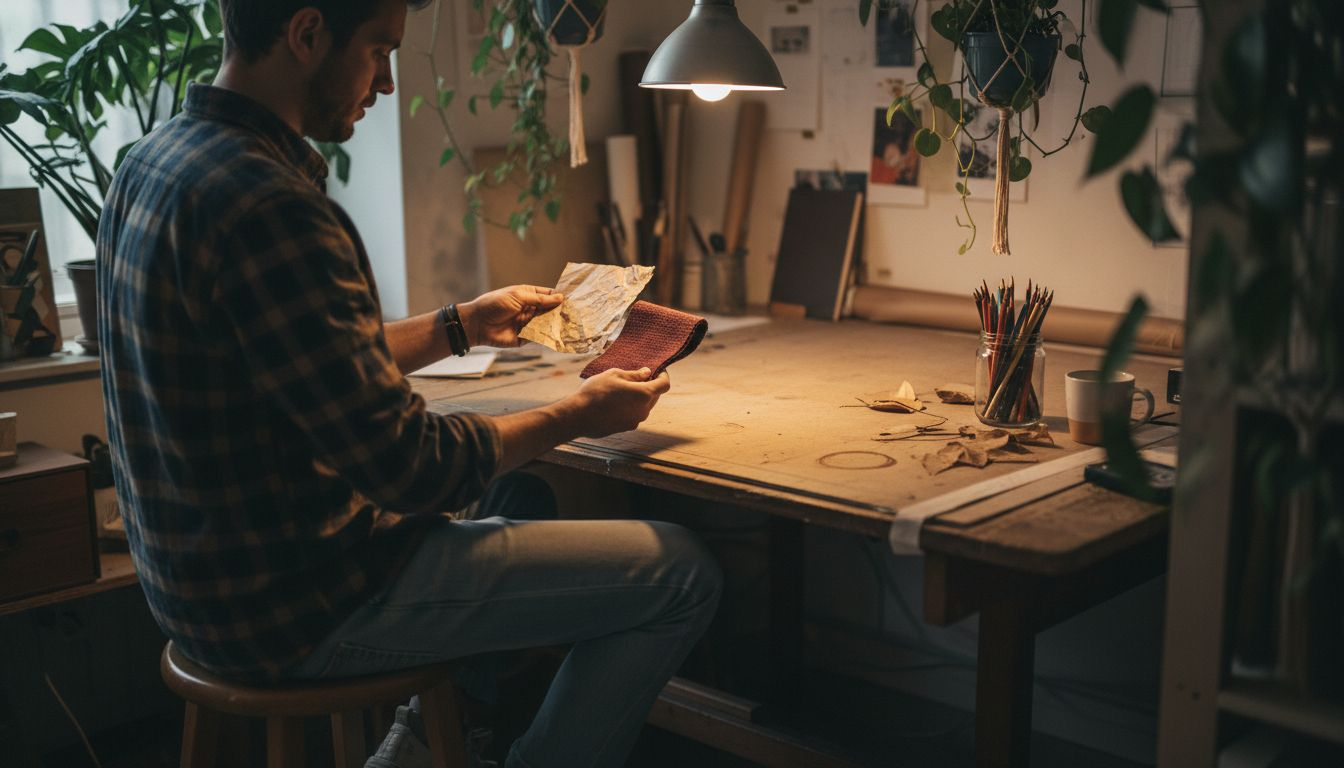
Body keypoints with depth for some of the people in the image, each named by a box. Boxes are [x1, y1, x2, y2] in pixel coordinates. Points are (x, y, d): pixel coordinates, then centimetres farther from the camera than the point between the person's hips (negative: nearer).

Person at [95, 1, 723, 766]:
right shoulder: (267, 203, -26)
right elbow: (404, 464, -23)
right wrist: (580, 414, -8)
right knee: (682, 573, -4)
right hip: (302, 609, -10)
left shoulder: (155, 163, 5)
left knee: (523, 499, 30)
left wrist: (459, 326, 17)